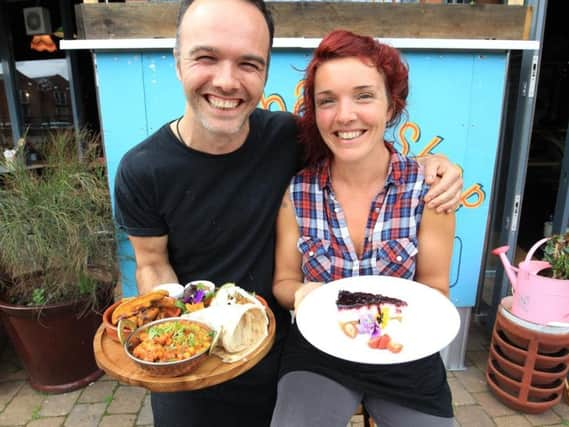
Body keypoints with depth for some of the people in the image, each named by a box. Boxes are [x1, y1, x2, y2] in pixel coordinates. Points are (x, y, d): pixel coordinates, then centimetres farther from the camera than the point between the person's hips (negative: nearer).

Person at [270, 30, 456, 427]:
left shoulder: (428, 190, -14)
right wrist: (304, 294, -23)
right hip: (319, 351, 0)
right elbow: (284, 281, -1)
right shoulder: (296, 192, -12)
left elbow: (434, 292, -4)